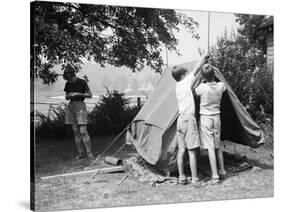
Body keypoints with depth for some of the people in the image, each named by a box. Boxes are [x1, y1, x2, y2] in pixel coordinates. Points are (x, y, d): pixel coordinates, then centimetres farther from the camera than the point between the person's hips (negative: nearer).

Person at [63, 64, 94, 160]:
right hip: (71, 106, 5)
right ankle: (81, 153, 10)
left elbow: (90, 95, -3)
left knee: (83, 131, -12)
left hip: (80, 106, -5)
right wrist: (69, 96, -8)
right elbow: (66, 97, 16)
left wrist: (80, 94, -18)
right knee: (75, 131, 4)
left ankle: (89, 153, -4)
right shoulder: (68, 84, 8)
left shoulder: (82, 82, -6)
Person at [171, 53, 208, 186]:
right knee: (192, 150, -4)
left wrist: (202, 59, 23)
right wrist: (204, 56, 15)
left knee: (181, 149, 8)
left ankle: (181, 177, 13)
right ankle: (195, 179, 0)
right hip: (189, 119, -8)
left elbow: (194, 73, 21)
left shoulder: (177, 86, 13)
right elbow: (196, 69, 0)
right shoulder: (186, 82, -7)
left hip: (180, 119, 8)